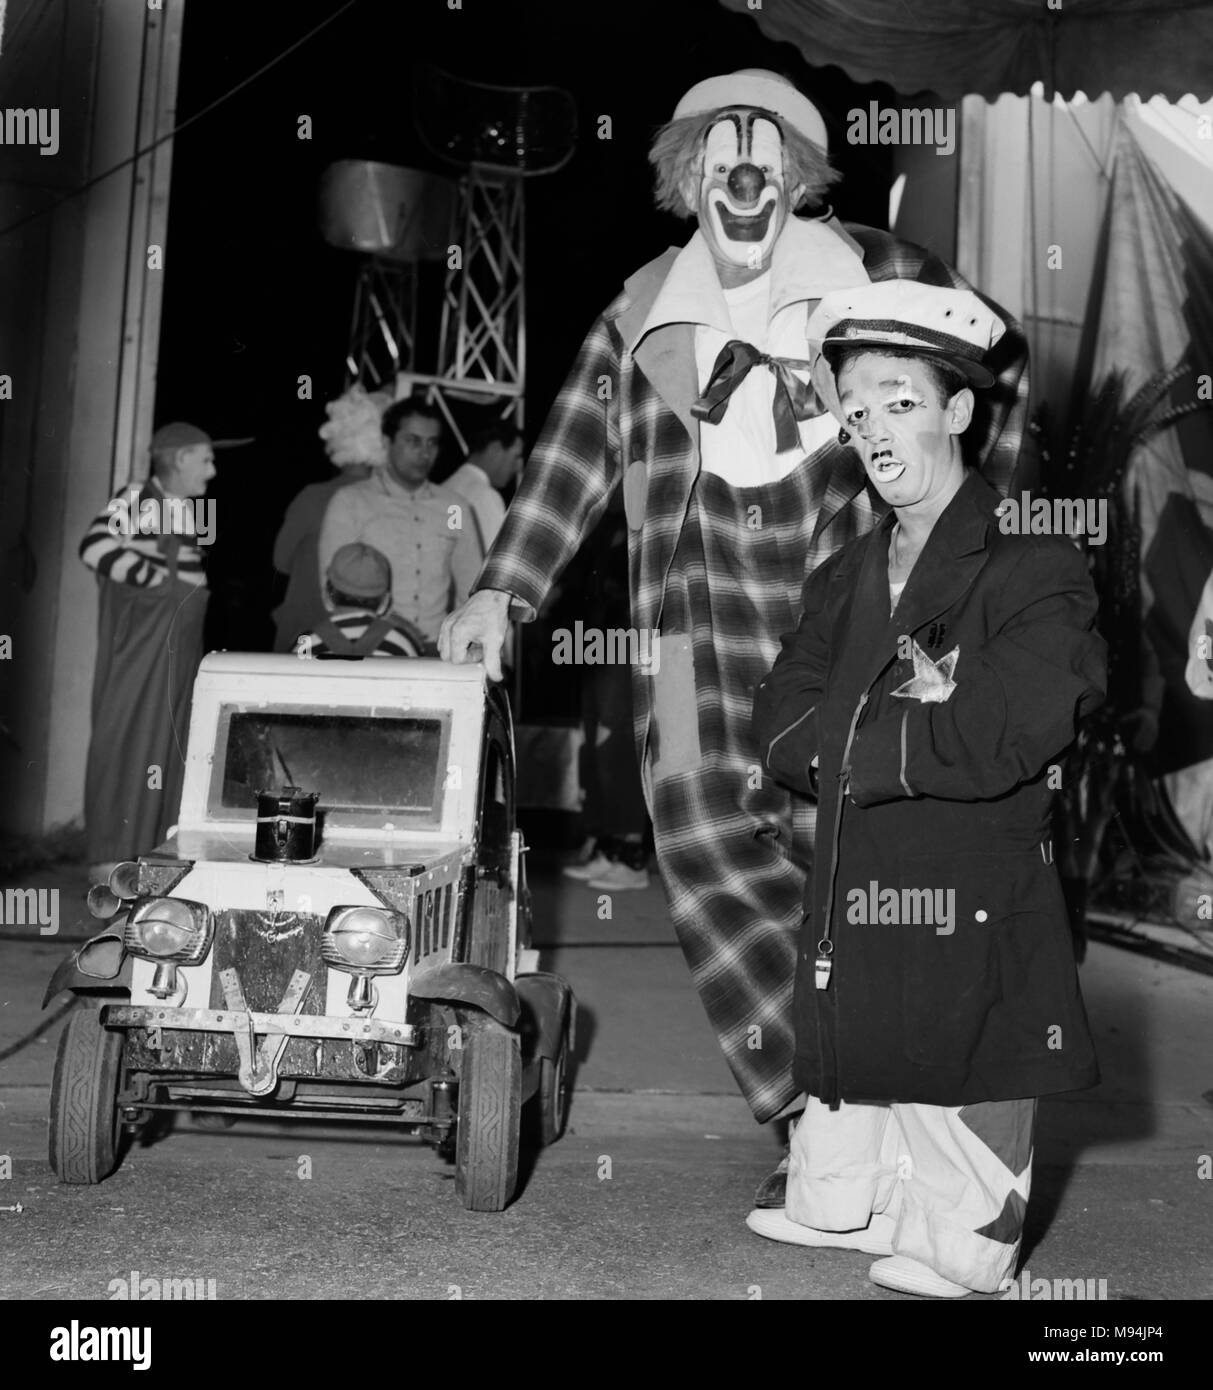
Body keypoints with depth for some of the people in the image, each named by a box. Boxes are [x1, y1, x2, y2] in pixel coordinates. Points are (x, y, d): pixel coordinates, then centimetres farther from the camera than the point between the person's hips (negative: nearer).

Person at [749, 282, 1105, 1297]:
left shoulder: (1035, 573, -8)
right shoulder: (845, 579, 12)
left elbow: (996, 743, -22)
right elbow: (779, 731, 2)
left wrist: (854, 739, -12)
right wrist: (915, 729, -12)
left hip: (976, 931, -6)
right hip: (852, 910, 6)